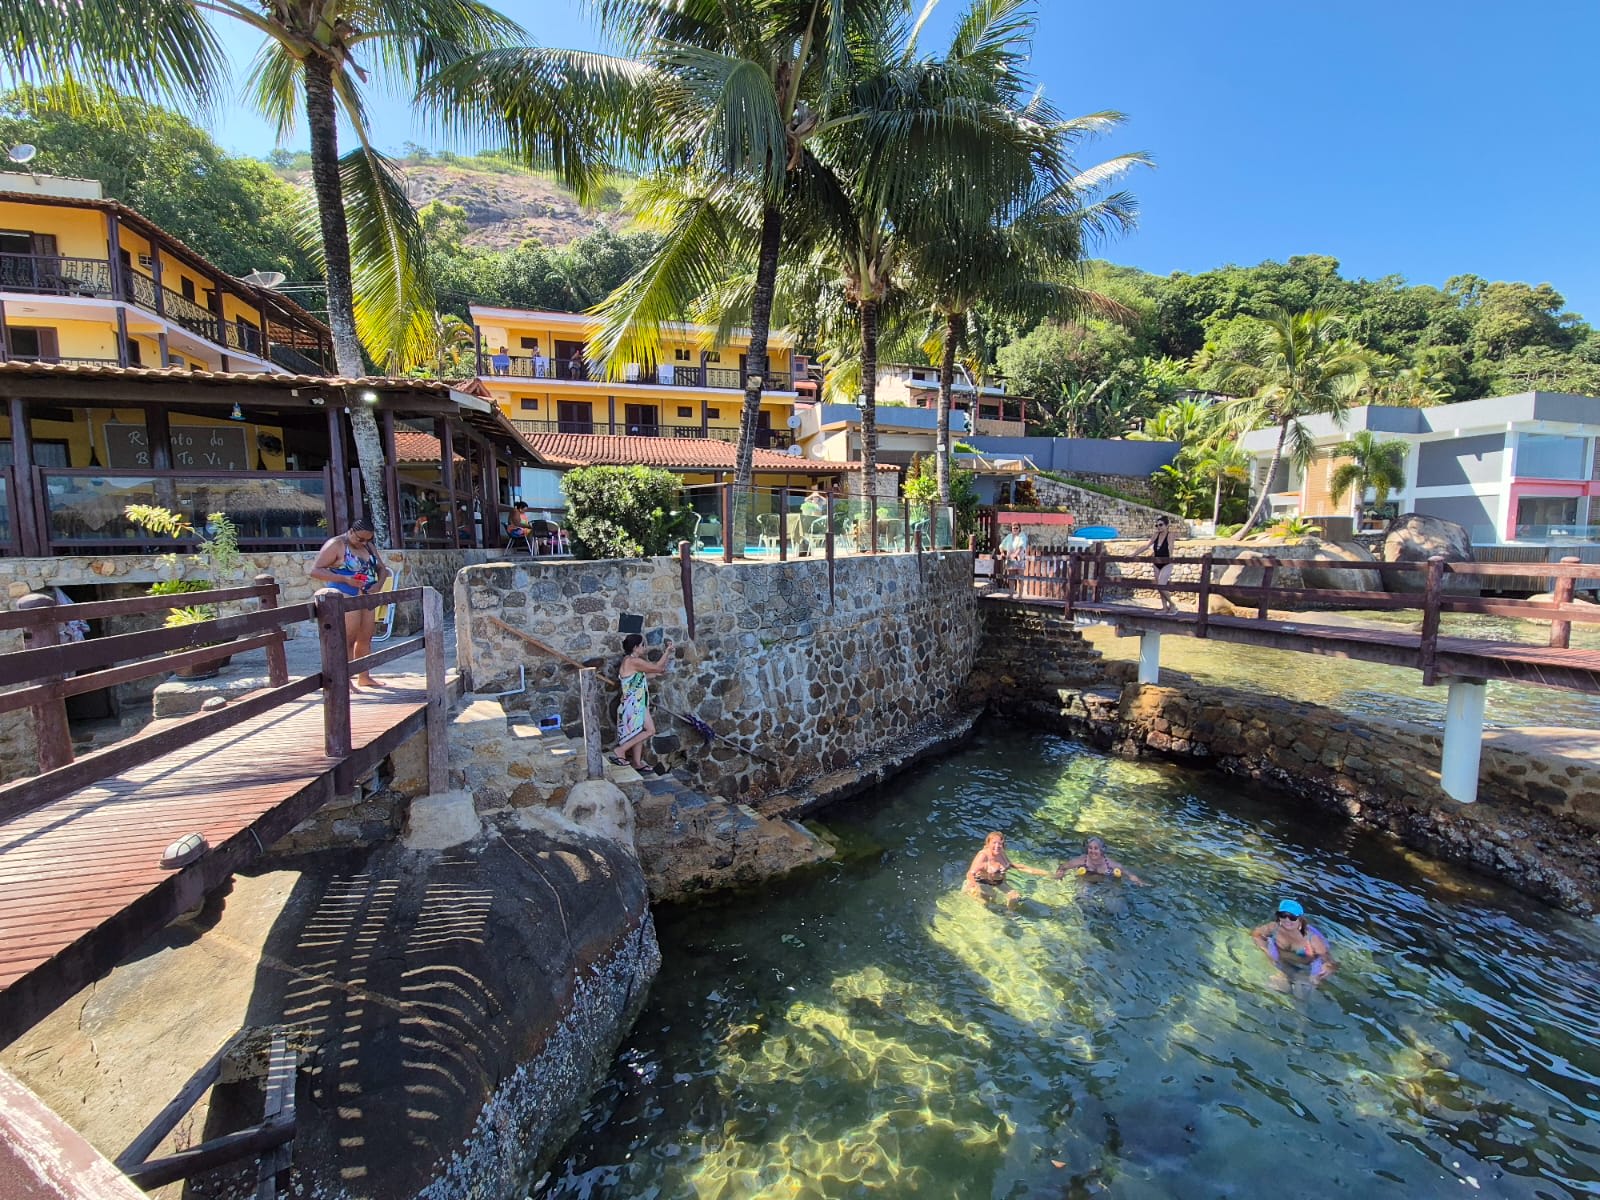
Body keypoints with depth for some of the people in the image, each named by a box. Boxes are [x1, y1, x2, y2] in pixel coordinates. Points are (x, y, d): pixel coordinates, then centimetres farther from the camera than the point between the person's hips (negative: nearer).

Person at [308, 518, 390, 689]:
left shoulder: (369, 546, 13)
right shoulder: (336, 545, -8)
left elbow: (382, 569, 18)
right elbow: (314, 570, -12)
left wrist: (378, 585, -3)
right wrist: (345, 579, -21)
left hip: (366, 597, 7)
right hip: (346, 597, -7)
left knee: (365, 639, 9)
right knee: (349, 639, -7)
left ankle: (364, 677, 17)